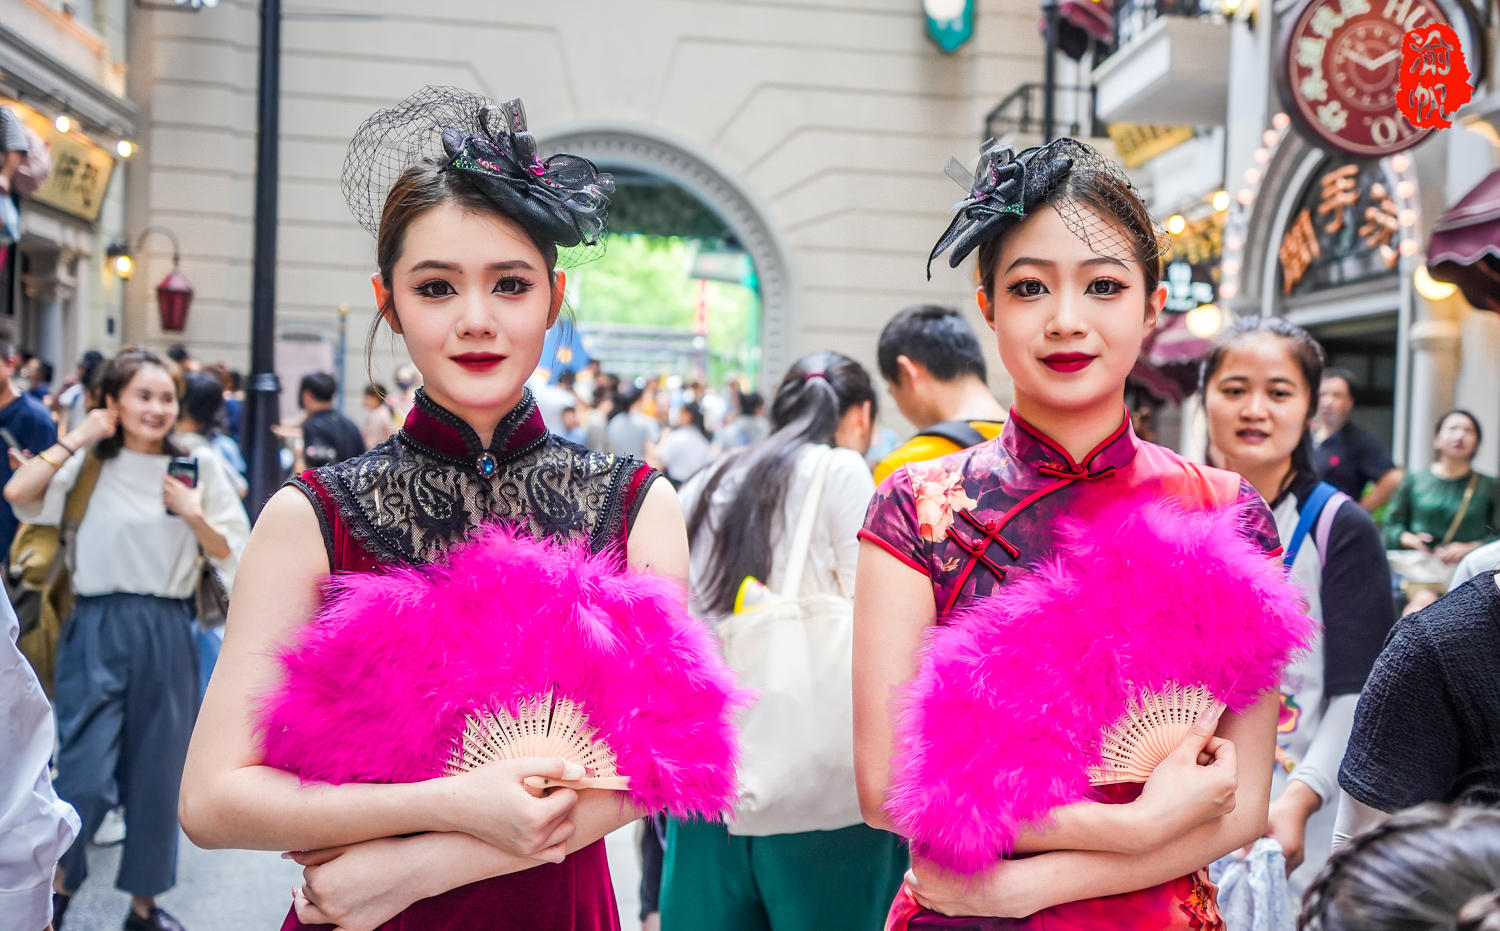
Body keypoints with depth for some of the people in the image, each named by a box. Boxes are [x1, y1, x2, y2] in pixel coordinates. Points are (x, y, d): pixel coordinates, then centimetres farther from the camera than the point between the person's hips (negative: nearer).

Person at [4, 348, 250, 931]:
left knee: (158, 770, 10)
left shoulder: (200, 468, 5)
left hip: (167, 634, 2)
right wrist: (80, 437, -10)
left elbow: (233, 557, 5)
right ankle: (59, 884, 20)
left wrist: (194, 516, -11)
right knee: (87, 770, -7)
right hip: (98, 630, -2)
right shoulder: (89, 464, 2)